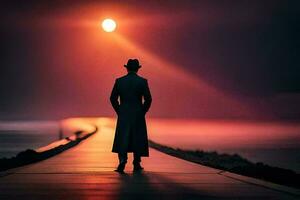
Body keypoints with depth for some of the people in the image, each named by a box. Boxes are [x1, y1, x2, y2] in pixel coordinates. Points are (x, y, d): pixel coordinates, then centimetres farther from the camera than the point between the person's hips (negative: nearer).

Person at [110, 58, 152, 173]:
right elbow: (148, 99, -8)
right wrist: (143, 112, 6)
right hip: (138, 115, -1)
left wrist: (119, 111, 11)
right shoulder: (142, 81, -5)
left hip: (123, 115, 1)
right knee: (138, 139, 11)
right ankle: (136, 164, 16)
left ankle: (122, 161, -17)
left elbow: (113, 98, 0)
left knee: (122, 139, 3)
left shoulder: (119, 81, 0)